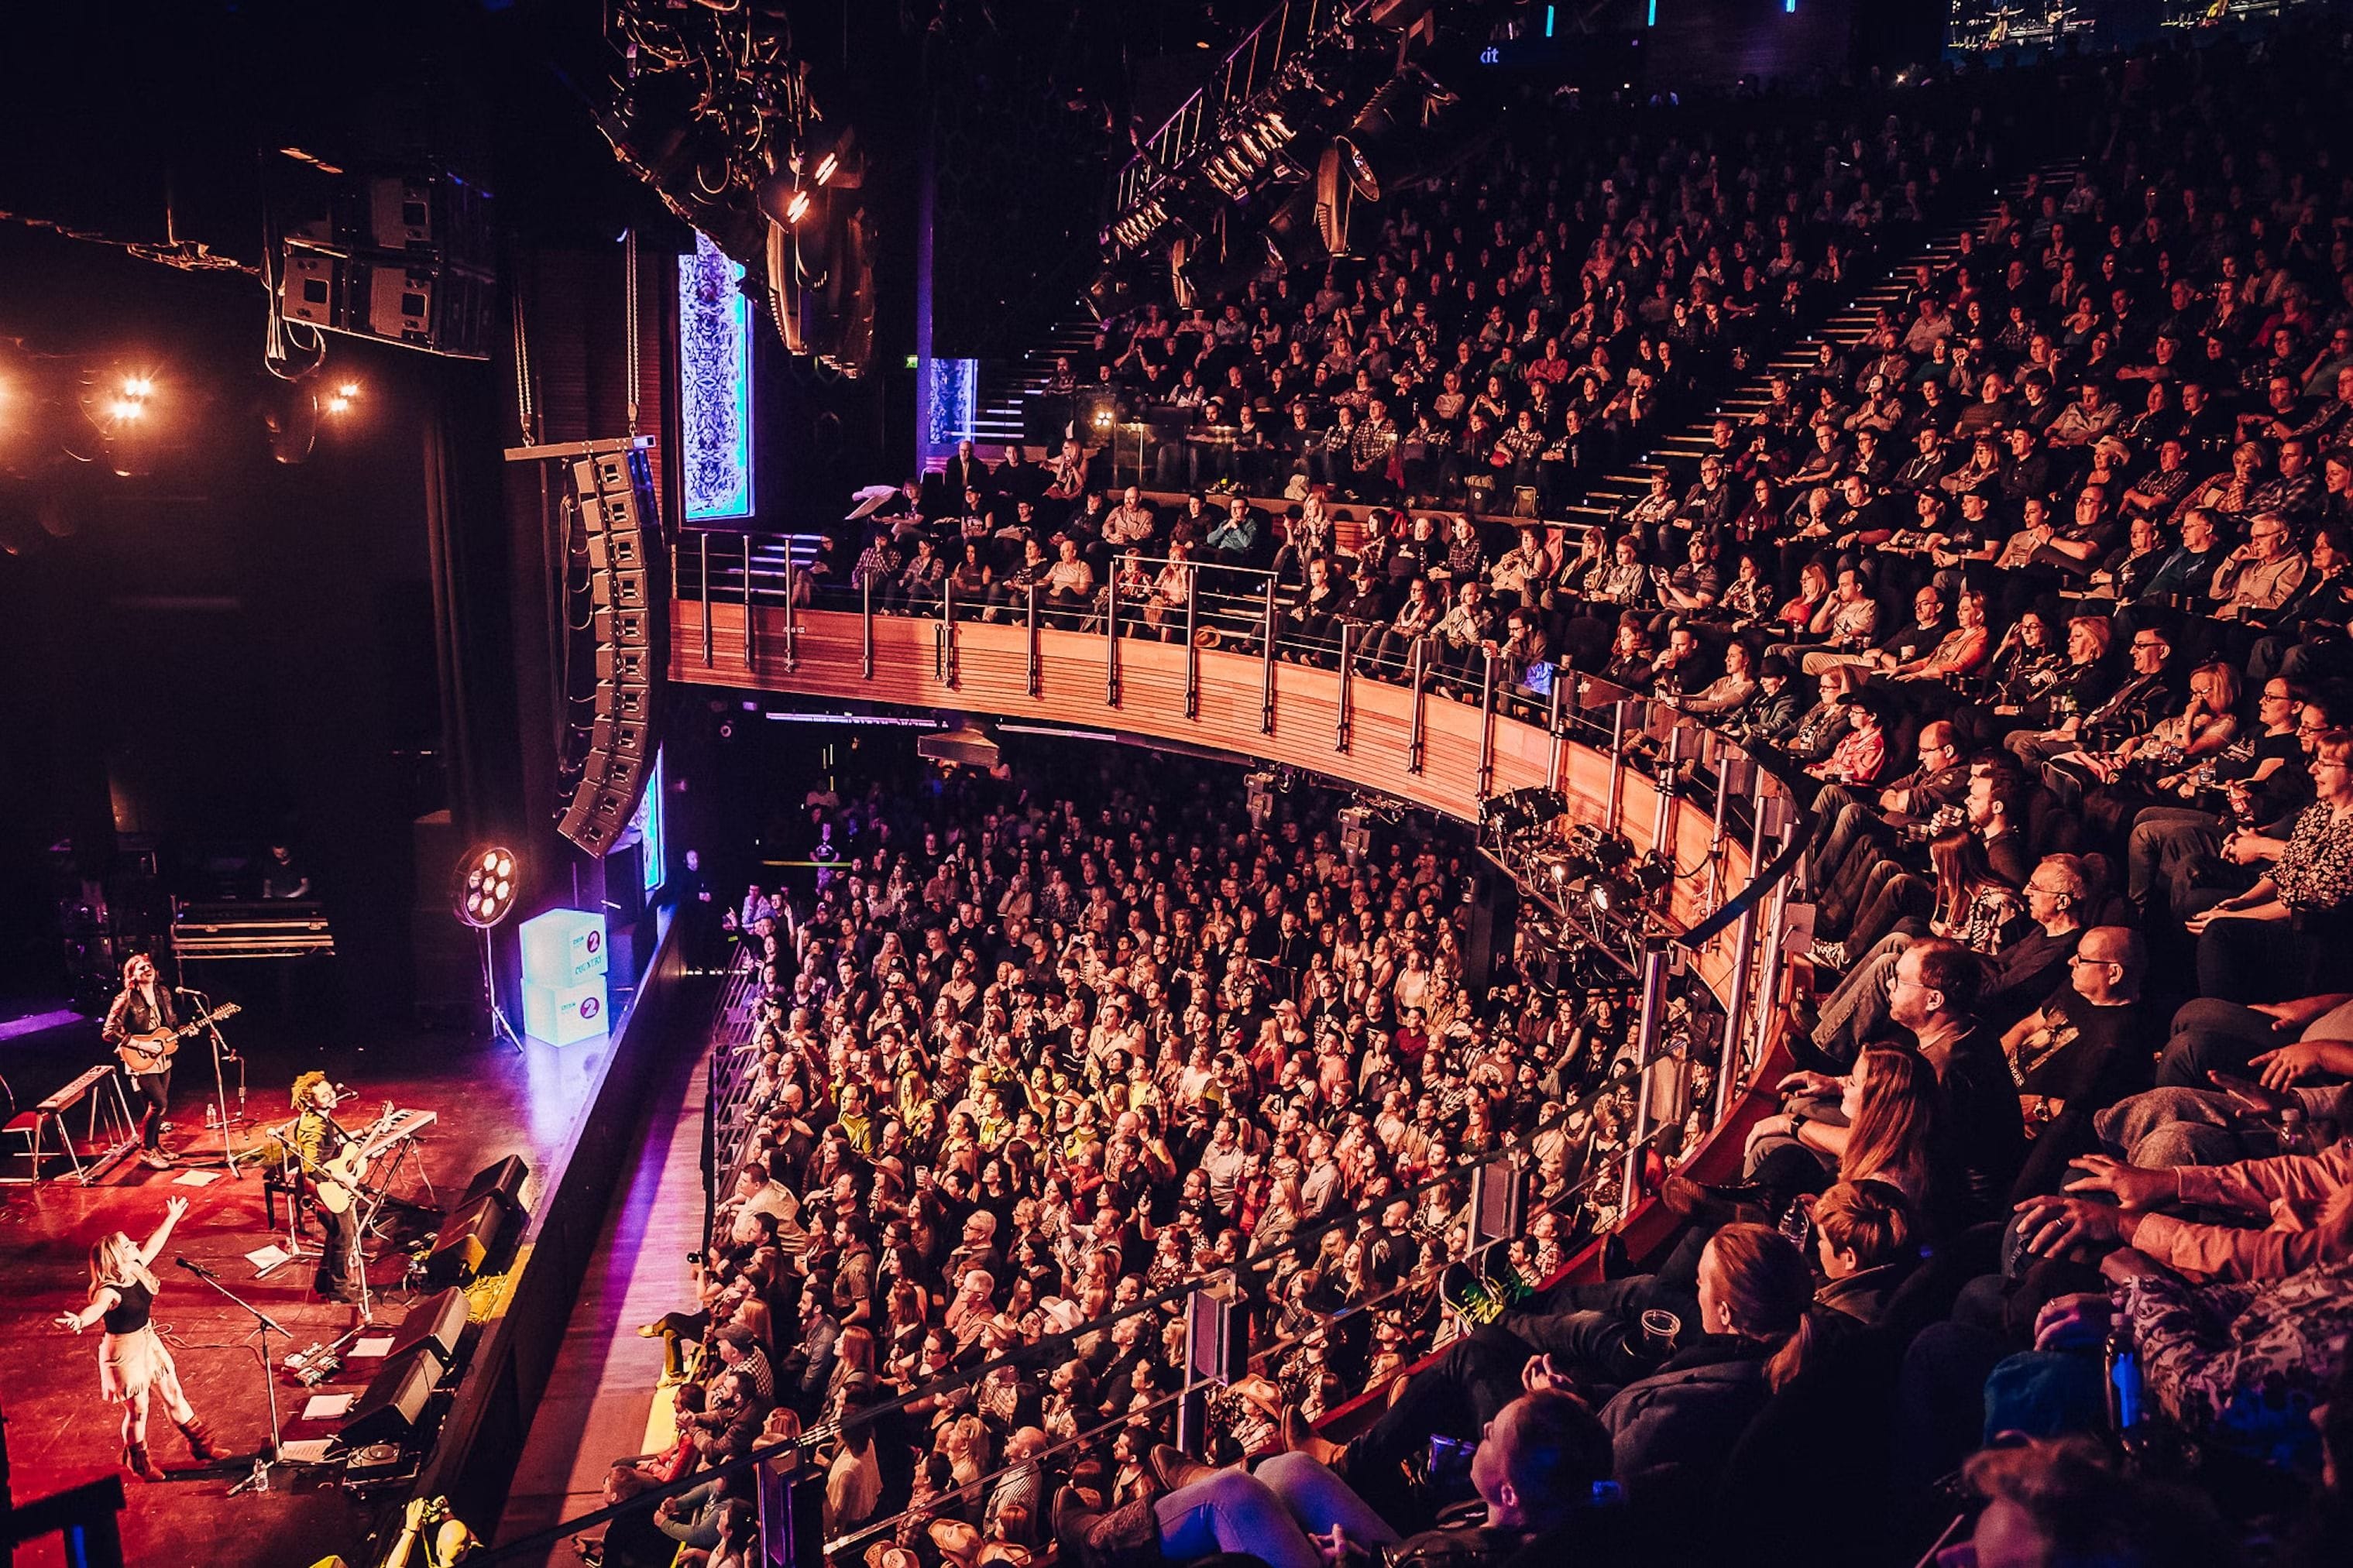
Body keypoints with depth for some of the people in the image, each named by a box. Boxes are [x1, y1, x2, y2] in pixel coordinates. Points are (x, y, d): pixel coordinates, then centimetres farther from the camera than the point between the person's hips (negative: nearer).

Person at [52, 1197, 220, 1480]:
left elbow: (153, 1244, 13)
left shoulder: (136, 1269, -6)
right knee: (138, 1410, 8)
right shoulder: (109, 1291, -29)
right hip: (125, 1351, -7)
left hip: (149, 1341, 8)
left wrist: (172, 1217, 25)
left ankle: (201, 1447, 31)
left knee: (174, 1396, 17)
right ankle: (139, 1464, 33)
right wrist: (79, 1321, -74)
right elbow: (95, 1308, -51)